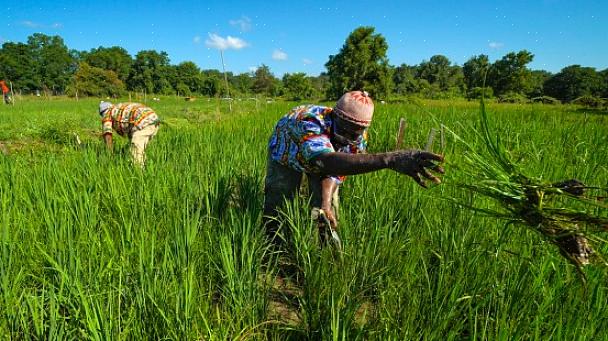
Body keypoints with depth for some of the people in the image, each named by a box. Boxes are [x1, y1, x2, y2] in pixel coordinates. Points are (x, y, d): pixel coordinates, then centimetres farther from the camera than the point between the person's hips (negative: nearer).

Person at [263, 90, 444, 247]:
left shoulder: (358, 138, -27)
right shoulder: (309, 122, -47)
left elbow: (336, 169, -19)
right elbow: (326, 162, -66)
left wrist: (326, 203, -38)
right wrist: (388, 159, -77)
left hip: (321, 156, 4)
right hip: (286, 154, -3)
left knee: (329, 211, -7)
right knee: (277, 206, -9)